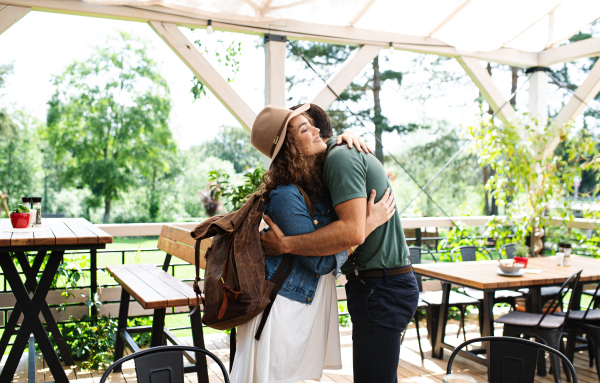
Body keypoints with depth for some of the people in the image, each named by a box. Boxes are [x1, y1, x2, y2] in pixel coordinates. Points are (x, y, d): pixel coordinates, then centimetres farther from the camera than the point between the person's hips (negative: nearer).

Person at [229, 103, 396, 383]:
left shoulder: (317, 178, 1)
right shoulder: (286, 196, -23)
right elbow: (320, 262, -20)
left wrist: (346, 137, 3)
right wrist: (370, 222, -17)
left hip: (308, 305, 8)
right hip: (281, 307, -8)